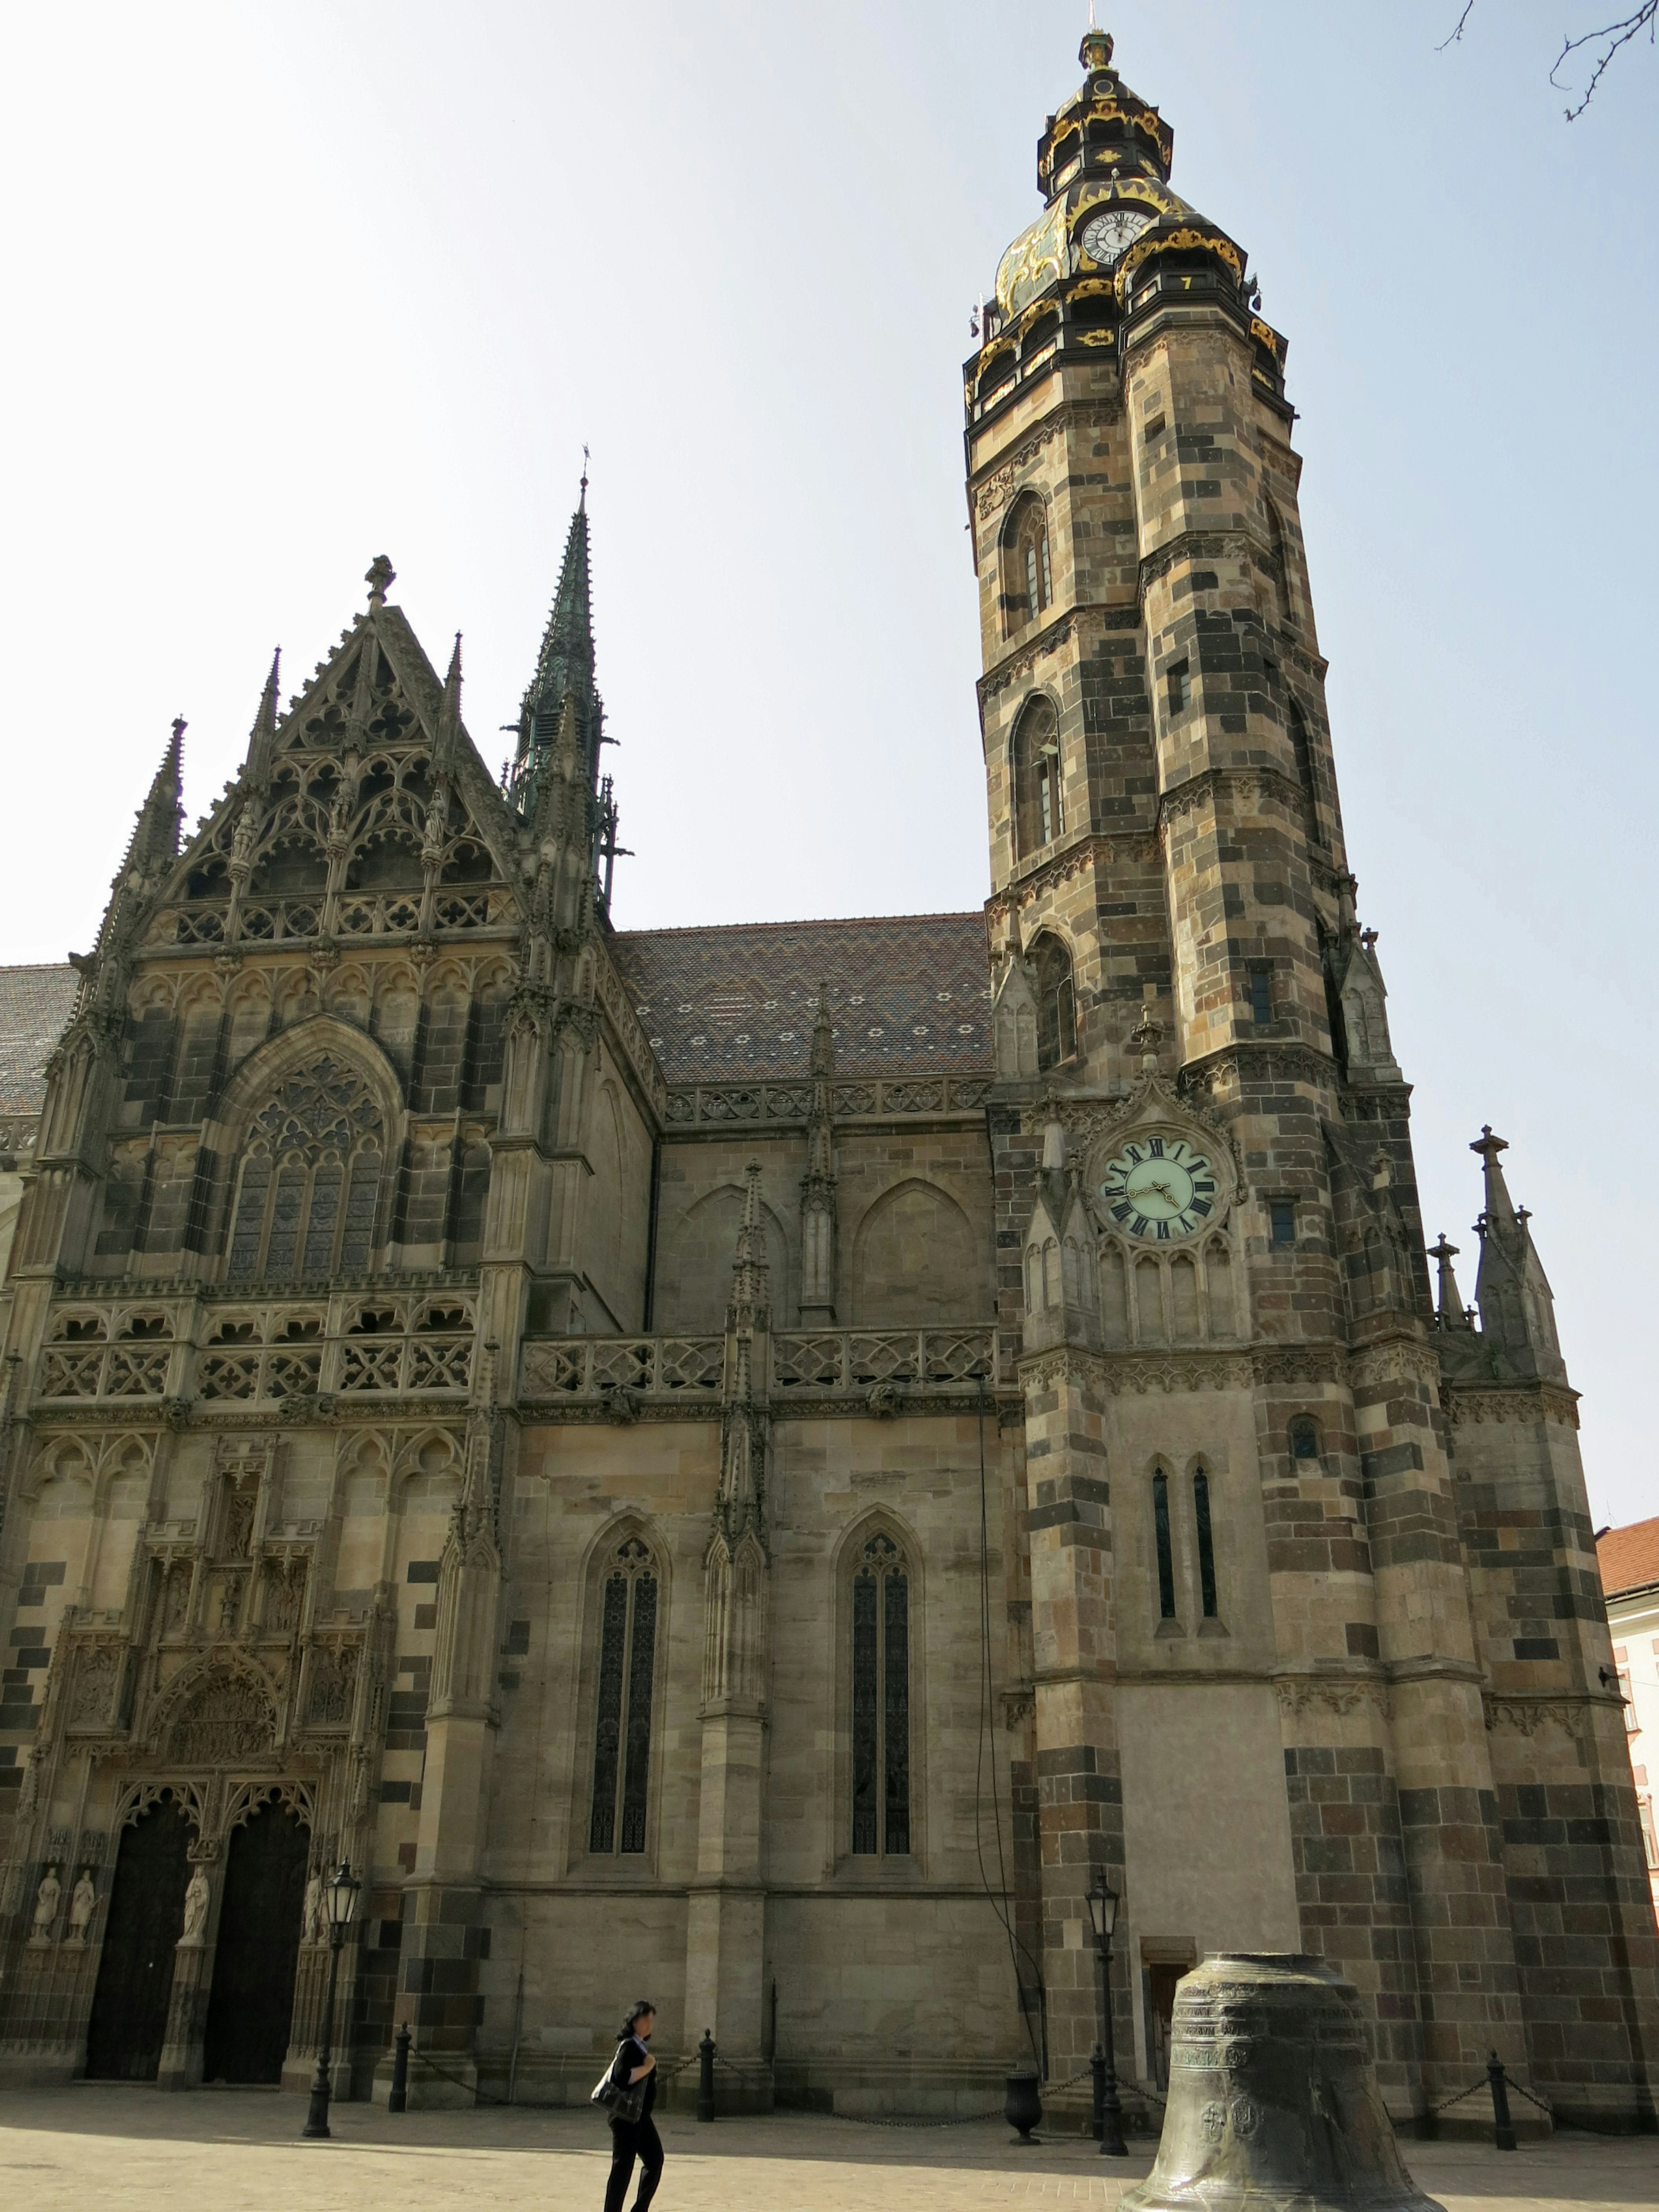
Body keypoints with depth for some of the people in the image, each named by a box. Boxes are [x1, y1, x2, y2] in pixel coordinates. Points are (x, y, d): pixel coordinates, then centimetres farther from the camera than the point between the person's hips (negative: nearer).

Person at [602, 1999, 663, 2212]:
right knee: (623, 2167, -4)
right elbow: (623, 2076, -30)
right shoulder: (628, 2046, -15)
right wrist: (648, 2067, -22)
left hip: (641, 2116, 10)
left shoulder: (641, 2047, 13)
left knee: (655, 2160, 13)